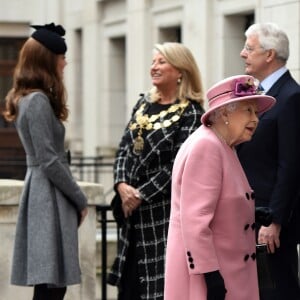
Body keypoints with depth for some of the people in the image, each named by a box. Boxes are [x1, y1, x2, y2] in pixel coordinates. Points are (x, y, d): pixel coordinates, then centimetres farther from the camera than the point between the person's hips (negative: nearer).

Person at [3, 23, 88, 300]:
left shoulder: (26, 99, 16)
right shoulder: (39, 101, -14)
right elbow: (49, 162, -17)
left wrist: (75, 199, 14)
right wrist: (81, 200, -8)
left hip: (43, 195, 10)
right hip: (49, 198, -10)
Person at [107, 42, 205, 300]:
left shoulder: (191, 113, -8)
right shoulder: (143, 104, 12)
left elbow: (177, 165, -14)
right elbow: (125, 149, 9)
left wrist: (141, 194, -14)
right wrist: (122, 185, -8)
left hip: (165, 208, -6)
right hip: (134, 210, 7)